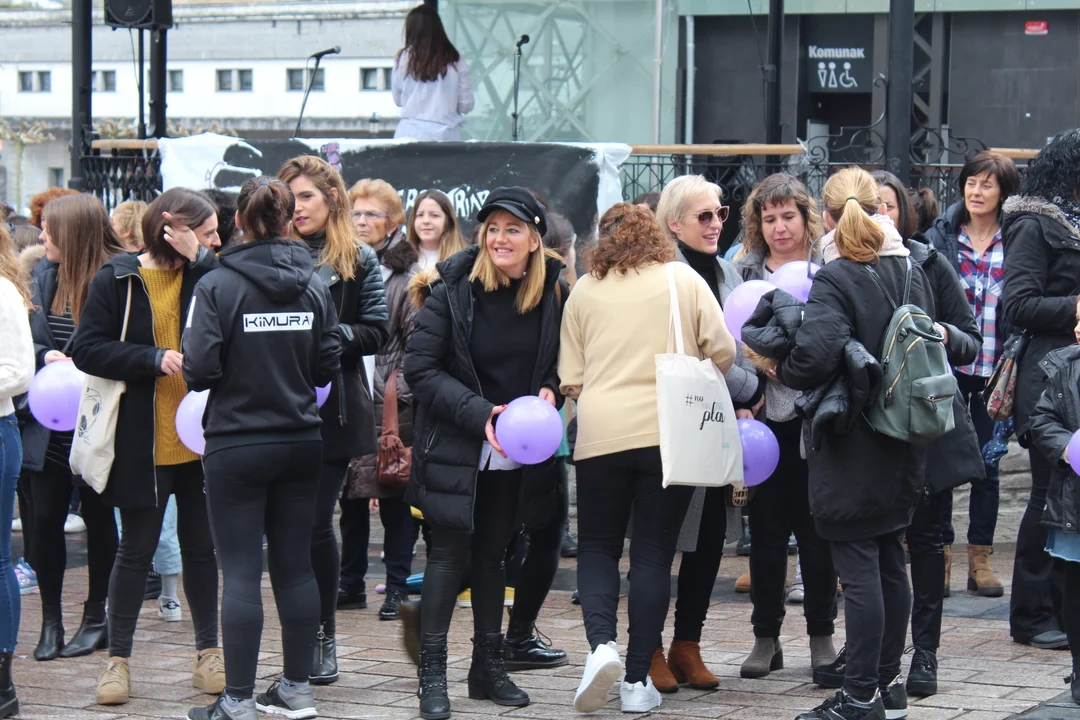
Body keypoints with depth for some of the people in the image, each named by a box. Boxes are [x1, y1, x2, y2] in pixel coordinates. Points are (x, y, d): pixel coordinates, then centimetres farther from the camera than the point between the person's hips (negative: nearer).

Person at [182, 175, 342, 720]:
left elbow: (199, 369, -15)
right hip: (300, 443, 4)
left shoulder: (218, 286, -12)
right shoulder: (314, 286, 0)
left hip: (237, 445, -4)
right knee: (295, 564, 12)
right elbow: (328, 366, 4)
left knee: (241, 572, -2)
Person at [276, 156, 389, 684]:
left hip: (333, 408, -1)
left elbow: (377, 332, 1)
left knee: (315, 525, -2)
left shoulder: (359, 261, 5)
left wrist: (333, 334, -15)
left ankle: (324, 636, 12)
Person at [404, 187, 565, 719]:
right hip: (454, 446, -3)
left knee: (492, 552, 14)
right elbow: (420, 367, -13)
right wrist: (478, 412, -21)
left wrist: (550, 390, -11)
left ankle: (488, 665, 23)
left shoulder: (552, 292, -2)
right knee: (449, 553, -3)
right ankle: (432, 672, 3)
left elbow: (560, 362, 11)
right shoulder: (453, 289, -12)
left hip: (515, 452, 4)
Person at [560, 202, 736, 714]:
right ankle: (637, 678, 5)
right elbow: (722, 352, -1)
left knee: (597, 545, 13)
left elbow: (570, 377, 8)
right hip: (670, 434, 0)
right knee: (653, 553, 6)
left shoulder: (584, 291, 7)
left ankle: (601, 643, -11)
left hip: (601, 433, 0)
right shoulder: (684, 280, 4)